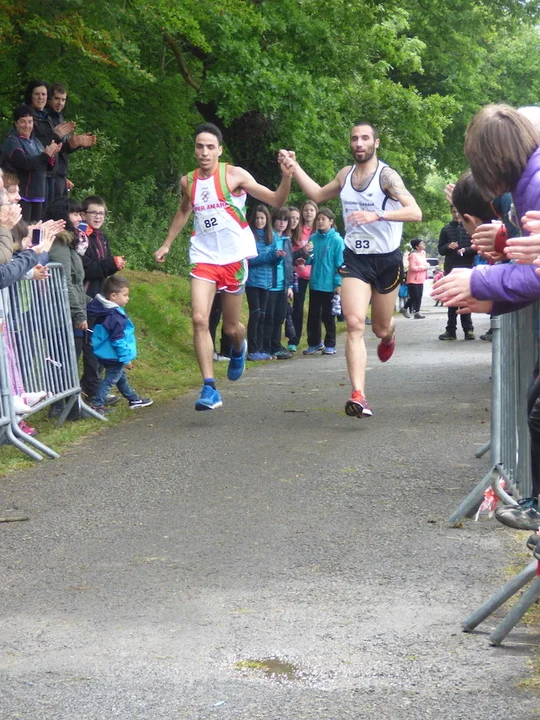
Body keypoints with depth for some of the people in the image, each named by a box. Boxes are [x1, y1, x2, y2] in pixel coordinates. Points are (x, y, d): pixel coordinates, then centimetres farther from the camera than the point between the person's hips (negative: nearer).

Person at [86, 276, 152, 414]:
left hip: (106, 355, 10)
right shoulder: (115, 317, -25)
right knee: (110, 379, -4)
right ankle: (97, 405, -4)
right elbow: (118, 340, -25)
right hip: (113, 356, -10)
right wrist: (126, 358, -18)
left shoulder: (105, 311, 5)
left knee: (121, 377, 21)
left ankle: (134, 399, 36)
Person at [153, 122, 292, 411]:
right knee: (199, 319, -17)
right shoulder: (188, 181, 6)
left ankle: (239, 348, 46)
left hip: (233, 257, -2)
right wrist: (167, 244, 27)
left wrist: (286, 177, -24)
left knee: (231, 327, 7)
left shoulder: (234, 175, -6)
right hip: (203, 257, 2)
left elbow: (276, 200, -6)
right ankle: (209, 389, -16)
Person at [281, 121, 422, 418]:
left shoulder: (386, 175, -13)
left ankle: (389, 335, 55)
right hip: (355, 259, 3)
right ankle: (358, 396, -22)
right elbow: (318, 195, 25)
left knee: (381, 328, 14)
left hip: (387, 259, -3)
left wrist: (377, 215, -36)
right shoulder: (346, 174, 5)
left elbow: (415, 212, -24)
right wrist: (294, 166, 17)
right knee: (355, 324, -16)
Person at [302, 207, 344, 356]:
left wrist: (339, 284, -14)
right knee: (313, 315, 10)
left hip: (330, 285, -4)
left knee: (328, 316, 6)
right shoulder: (313, 238, 4)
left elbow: (340, 264, -10)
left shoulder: (337, 240, -9)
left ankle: (330, 345, 16)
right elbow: (309, 261, 10)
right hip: (314, 284, 4)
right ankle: (314, 343, 21)